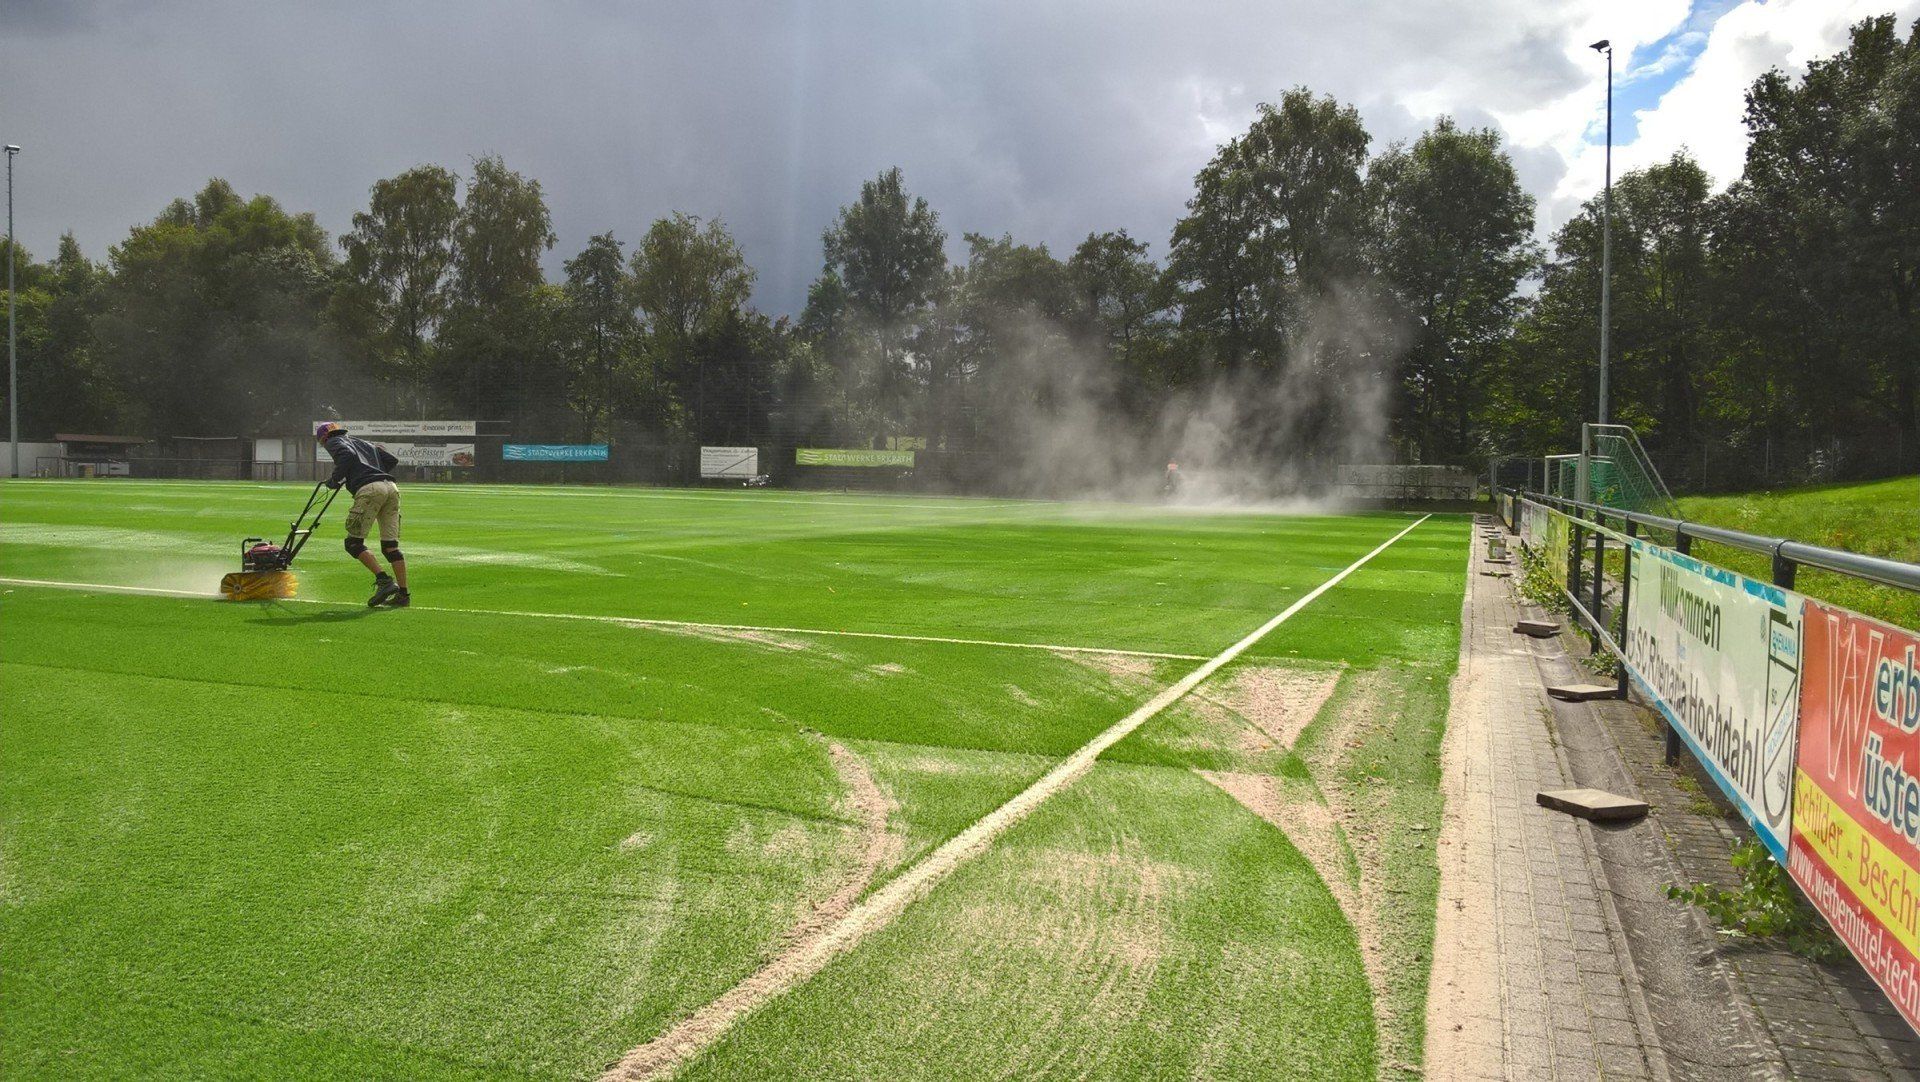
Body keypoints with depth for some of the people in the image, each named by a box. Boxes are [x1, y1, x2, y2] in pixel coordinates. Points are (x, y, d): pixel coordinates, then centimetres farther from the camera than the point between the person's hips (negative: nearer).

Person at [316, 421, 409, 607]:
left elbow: (347, 455, -8)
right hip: (391, 487, 7)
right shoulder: (364, 443, 34)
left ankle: (384, 580, -14)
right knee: (390, 546, 7)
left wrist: (335, 480, 1)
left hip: (369, 490, -7)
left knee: (354, 543, -1)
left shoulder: (334, 442, 15)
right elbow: (392, 460, 26)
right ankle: (403, 594, 3)